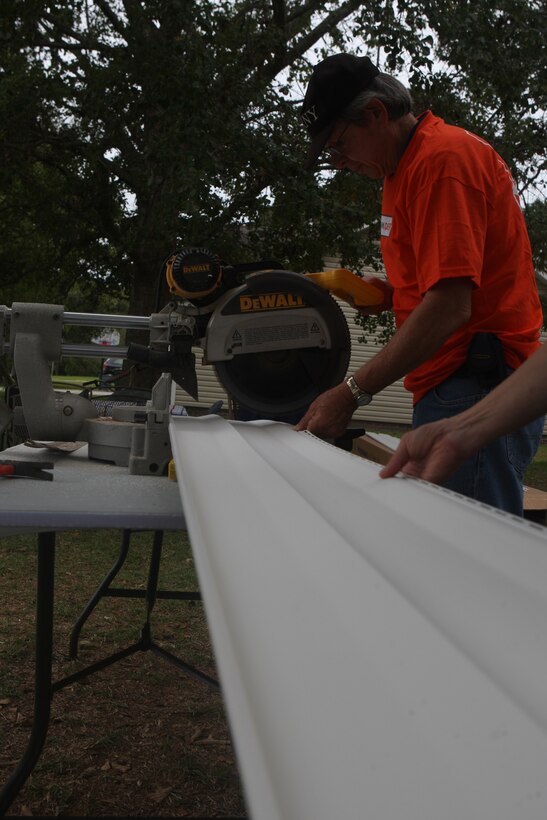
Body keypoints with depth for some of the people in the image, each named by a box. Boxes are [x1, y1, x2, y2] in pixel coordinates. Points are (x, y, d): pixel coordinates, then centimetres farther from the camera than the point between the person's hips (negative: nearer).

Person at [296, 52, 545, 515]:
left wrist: (352, 394, -18)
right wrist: (389, 294, 10)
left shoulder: (444, 158, -10)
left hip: (476, 391, -9)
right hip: (453, 393, 10)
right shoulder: (408, 168, 21)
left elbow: (450, 306, -19)